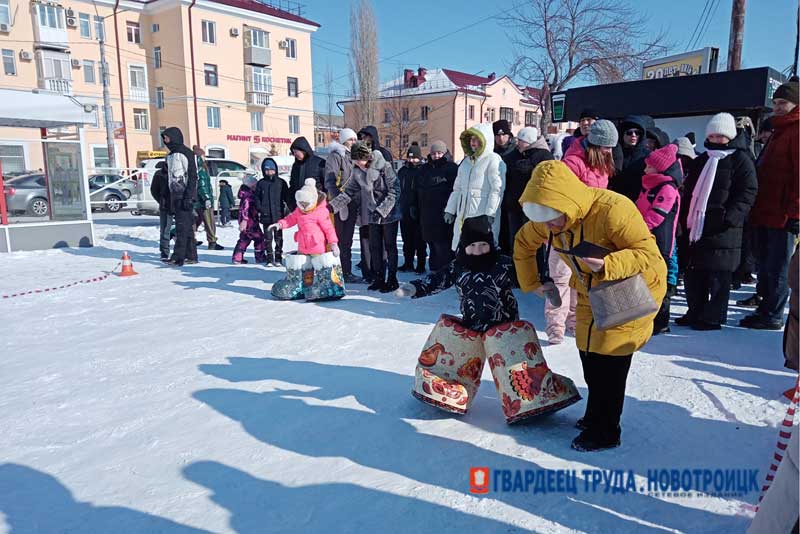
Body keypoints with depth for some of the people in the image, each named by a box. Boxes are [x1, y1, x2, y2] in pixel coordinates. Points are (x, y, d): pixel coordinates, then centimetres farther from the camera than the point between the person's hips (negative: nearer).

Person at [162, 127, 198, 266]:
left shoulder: (185, 153, -9)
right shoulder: (171, 155, 18)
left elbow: (192, 176, -14)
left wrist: (188, 197, -21)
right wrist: (170, 198, 19)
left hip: (185, 196, -9)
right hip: (175, 195, 9)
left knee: (183, 226, -10)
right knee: (186, 226, 10)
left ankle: (178, 257, -11)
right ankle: (191, 256, 14)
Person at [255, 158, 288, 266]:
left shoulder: (281, 182, 4)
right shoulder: (261, 183, 6)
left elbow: (286, 196, 7)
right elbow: (257, 197, 8)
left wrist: (285, 208, -3)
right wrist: (260, 209, -2)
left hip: (278, 214, 0)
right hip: (266, 215, 1)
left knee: (278, 237, 5)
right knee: (268, 237, 4)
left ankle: (278, 257, 14)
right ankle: (269, 258, 11)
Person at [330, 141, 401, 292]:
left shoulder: (384, 167, -15)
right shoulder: (357, 171, 2)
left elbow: (394, 191, -16)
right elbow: (349, 192, 4)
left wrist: (381, 210, -22)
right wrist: (332, 206, -8)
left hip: (389, 214, -5)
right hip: (372, 216, 5)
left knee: (390, 246, 3)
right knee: (375, 247, 8)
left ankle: (392, 279, 13)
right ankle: (378, 278, 20)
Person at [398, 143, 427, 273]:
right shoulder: (402, 171, 13)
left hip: (418, 212, -6)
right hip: (405, 211, 6)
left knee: (419, 240, 0)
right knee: (407, 239, 12)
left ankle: (421, 265, 7)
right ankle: (408, 263, 22)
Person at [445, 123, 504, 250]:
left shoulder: (493, 159, -3)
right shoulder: (466, 161, 21)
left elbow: (497, 189, -11)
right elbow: (457, 188, 23)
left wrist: (490, 213, -17)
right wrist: (450, 210, 16)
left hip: (483, 216, -7)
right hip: (463, 214, 7)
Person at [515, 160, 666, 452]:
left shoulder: (613, 210, -34)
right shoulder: (547, 219, -12)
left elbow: (649, 254, -32)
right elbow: (524, 242, 7)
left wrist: (608, 265, -47)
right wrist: (530, 282, 5)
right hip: (591, 291, 7)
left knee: (608, 359, -8)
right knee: (589, 354, 13)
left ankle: (605, 432, 9)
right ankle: (596, 415, 34)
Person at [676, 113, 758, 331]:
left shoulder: (740, 159, -1)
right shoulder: (701, 161, 18)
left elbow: (748, 192, -7)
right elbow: (689, 192, 21)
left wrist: (730, 217, -19)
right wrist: (685, 217, 10)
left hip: (722, 229, -7)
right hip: (697, 225, 7)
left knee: (718, 275, -1)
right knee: (693, 272, 11)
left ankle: (713, 317, 9)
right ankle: (696, 312, 23)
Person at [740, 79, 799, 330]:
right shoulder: (779, 131, 22)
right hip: (765, 213, 9)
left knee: (776, 268, -3)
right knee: (765, 265, 14)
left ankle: (772, 316, 4)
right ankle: (765, 308, 24)